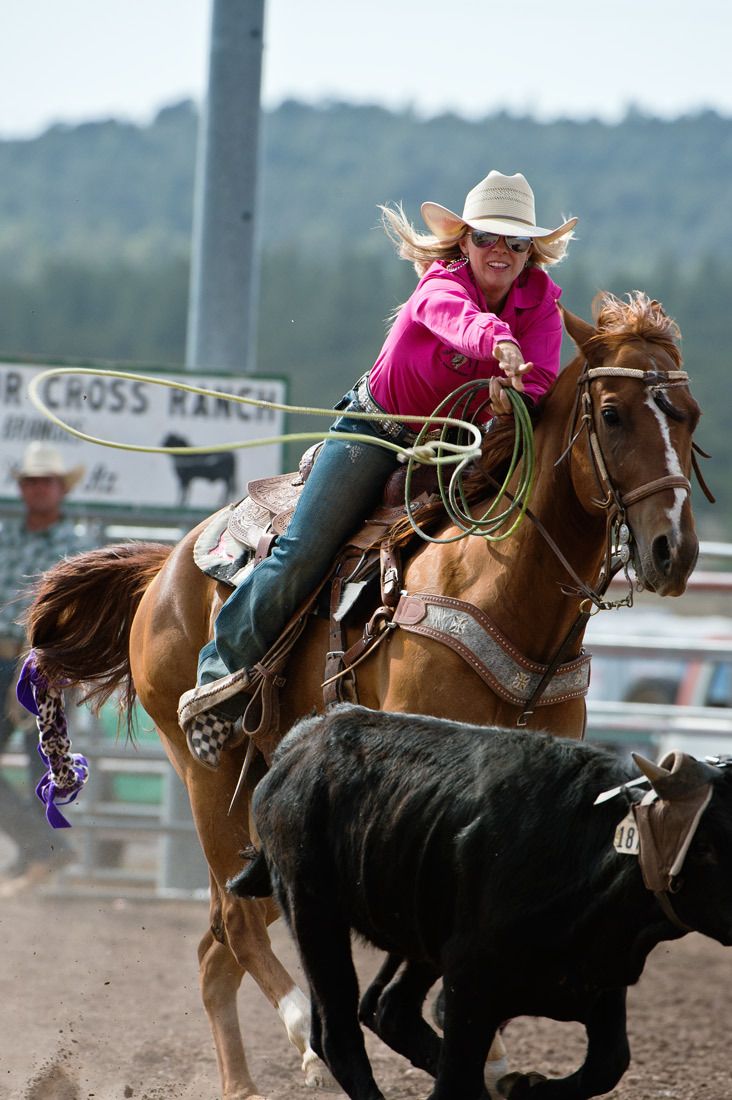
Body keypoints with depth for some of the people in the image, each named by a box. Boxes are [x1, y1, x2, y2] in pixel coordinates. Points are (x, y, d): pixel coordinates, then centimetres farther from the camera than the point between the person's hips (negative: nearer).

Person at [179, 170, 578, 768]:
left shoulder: (542, 301, -8)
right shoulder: (443, 282, -22)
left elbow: (542, 376, -23)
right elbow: (455, 316, -48)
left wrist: (514, 392, -47)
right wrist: (498, 342, -70)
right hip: (377, 432, -5)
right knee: (302, 556, -12)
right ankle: (222, 670, 3)